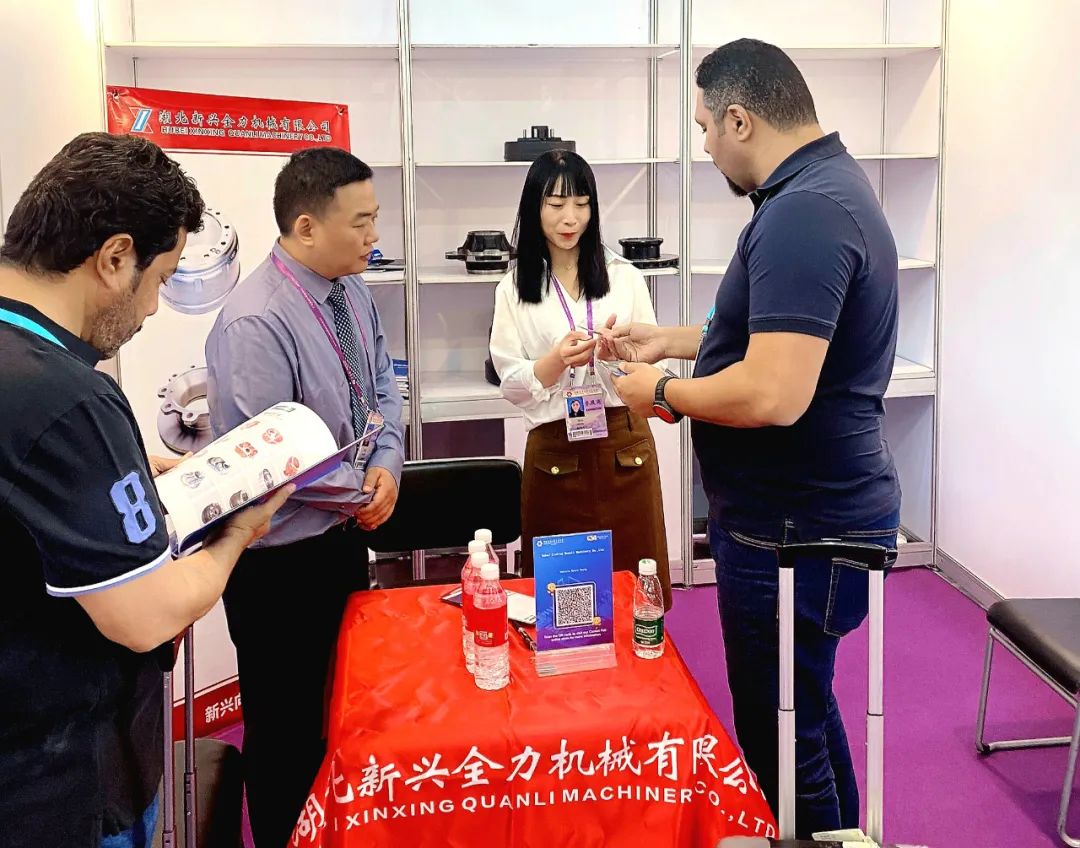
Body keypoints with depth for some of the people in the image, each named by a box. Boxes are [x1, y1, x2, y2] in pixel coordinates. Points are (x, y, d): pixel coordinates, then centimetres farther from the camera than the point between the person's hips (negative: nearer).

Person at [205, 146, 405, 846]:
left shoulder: (354, 292, 0)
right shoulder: (255, 322, -25)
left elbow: (383, 389, 9)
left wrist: (387, 465, -8)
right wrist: (355, 491, -16)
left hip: (346, 537, 8)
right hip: (283, 559, -8)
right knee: (288, 730, 11)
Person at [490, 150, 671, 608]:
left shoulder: (625, 277, 7)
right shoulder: (514, 289, 4)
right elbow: (511, 385, 0)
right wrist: (557, 360, -19)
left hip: (624, 445, 1)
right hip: (555, 451, -1)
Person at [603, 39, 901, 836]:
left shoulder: (802, 211, -24)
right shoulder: (828, 187, 10)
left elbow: (774, 394, -31)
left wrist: (663, 394, -15)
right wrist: (667, 341, 17)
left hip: (796, 531, -11)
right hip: (815, 512, 11)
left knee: (780, 739, 6)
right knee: (805, 711, 25)